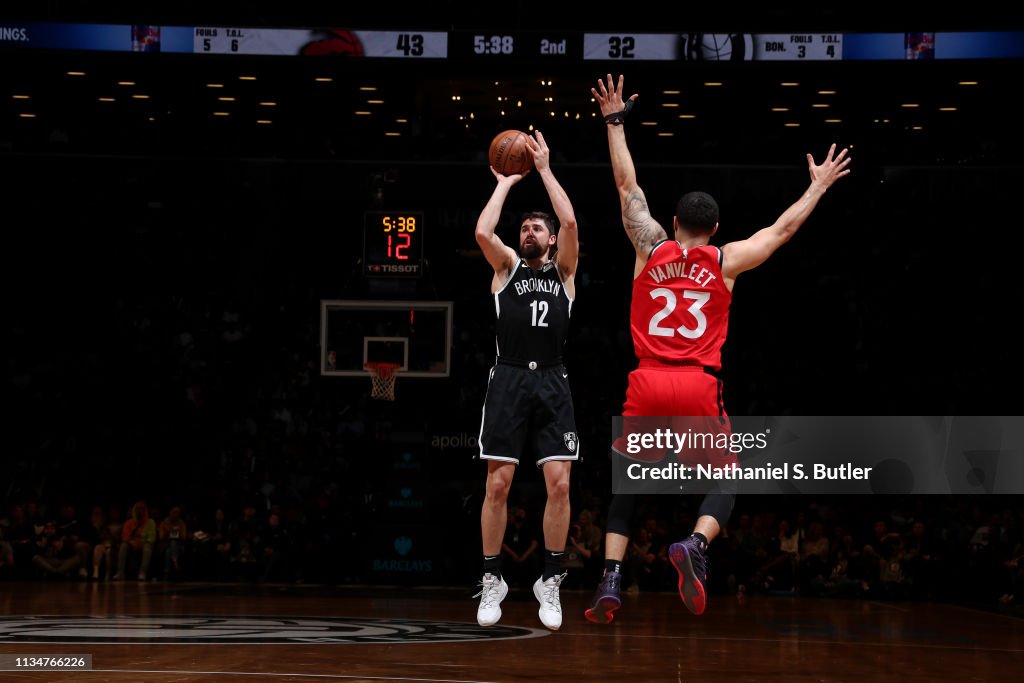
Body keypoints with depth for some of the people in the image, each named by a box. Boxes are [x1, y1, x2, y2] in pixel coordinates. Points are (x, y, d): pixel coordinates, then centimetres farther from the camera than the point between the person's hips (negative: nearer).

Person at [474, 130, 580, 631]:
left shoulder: (563, 270, 14)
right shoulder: (506, 266, 13)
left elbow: (570, 223, -3)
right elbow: (483, 232, -7)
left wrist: (544, 170, 2)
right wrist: (505, 182, 4)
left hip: (552, 383, 1)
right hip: (509, 381, 0)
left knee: (559, 484, -7)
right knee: (498, 484, -4)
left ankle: (550, 582, 4)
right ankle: (492, 581, 8)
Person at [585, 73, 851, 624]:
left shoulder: (650, 249, 7)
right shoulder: (726, 262, 6)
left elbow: (628, 186, 14)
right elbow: (783, 228, 16)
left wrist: (615, 122, 22)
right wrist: (818, 187, 29)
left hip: (647, 383, 1)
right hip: (698, 387, -1)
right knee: (724, 483, 8)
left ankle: (611, 580, -4)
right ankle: (695, 545, -23)